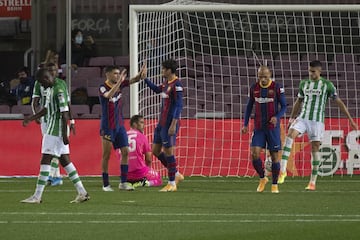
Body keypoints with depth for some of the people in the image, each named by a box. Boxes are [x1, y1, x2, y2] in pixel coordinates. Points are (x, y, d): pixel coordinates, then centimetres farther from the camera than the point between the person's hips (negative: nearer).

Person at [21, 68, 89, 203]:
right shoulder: (51, 89, 13)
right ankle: (82, 193, 12)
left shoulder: (59, 90, -18)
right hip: (52, 130, 10)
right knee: (64, 160, 10)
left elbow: (64, 114, -21)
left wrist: (64, 135, -21)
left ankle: (37, 196, -5)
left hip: (56, 132, -10)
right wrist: (31, 119, 20)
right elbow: (46, 109, 24)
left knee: (45, 161, -7)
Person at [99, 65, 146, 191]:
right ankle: (106, 184, 6)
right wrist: (119, 81, -39)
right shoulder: (103, 87, -13)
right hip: (107, 127, -6)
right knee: (106, 155, -1)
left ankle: (123, 182, 4)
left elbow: (133, 80, 1)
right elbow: (109, 95, -34)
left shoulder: (119, 84, 5)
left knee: (125, 151, -1)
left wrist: (140, 74, -21)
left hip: (119, 125, 6)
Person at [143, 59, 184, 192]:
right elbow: (157, 89, 33)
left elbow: (179, 105, -20)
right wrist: (144, 78, 29)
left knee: (168, 151, -4)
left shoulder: (177, 84, -16)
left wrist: (173, 124, -24)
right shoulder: (166, 83, 12)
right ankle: (176, 175, 23)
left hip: (169, 124, -10)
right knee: (156, 151, 13)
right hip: (161, 123, 10)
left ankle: (172, 184, 5)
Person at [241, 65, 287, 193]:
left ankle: (274, 185, 12)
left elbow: (284, 106, -1)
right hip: (258, 127, 3)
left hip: (273, 126, -3)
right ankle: (262, 178, 11)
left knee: (274, 155, -1)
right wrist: (245, 124, 7)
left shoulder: (277, 88, -7)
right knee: (254, 153, -11)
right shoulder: (254, 88, 3)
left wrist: (277, 117, -21)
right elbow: (249, 106, 13)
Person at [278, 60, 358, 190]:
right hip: (303, 118, 3)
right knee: (290, 135, -23)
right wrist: (292, 117, 28)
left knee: (315, 148, -3)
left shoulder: (327, 85, -1)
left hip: (317, 121, -3)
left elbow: (339, 102, 2)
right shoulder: (303, 84, 10)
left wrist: (350, 119, 0)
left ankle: (313, 182, 3)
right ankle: (283, 170, -27)